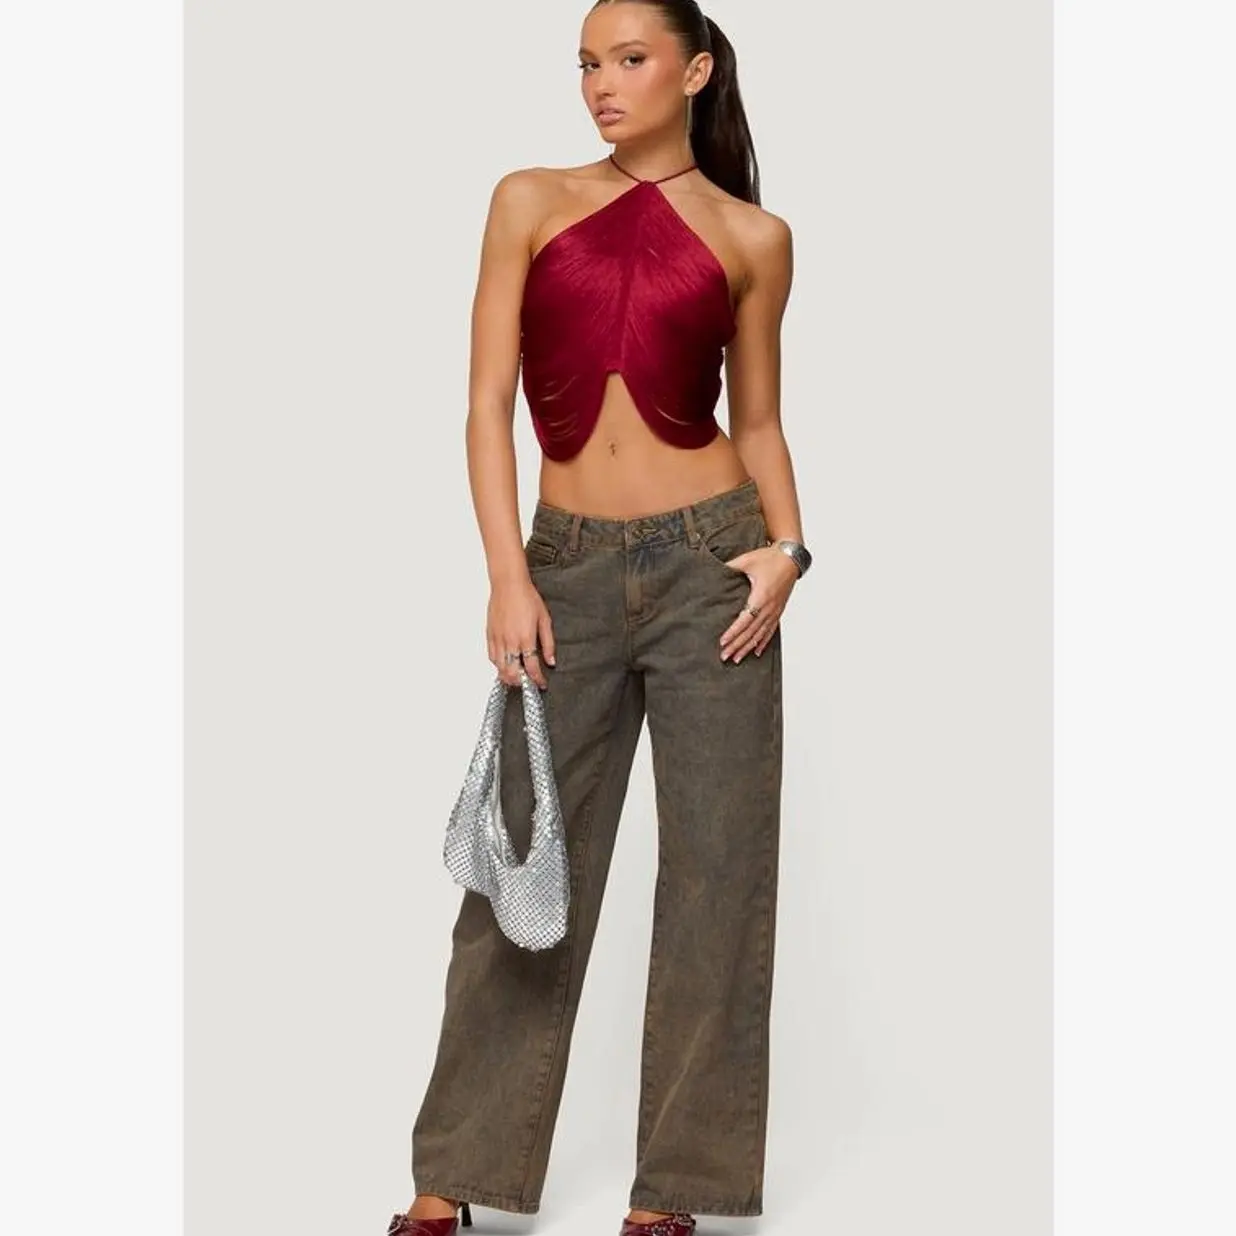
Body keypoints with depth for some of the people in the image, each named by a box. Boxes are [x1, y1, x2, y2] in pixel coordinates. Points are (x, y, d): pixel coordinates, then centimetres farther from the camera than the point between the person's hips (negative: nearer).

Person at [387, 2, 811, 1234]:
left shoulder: (752, 237, 6)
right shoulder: (531, 202, 5)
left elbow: (759, 421, 11)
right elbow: (488, 401, 0)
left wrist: (786, 549, -7)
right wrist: (507, 576, -9)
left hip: (706, 562, 0)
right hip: (568, 569, 0)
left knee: (715, 870, 3)